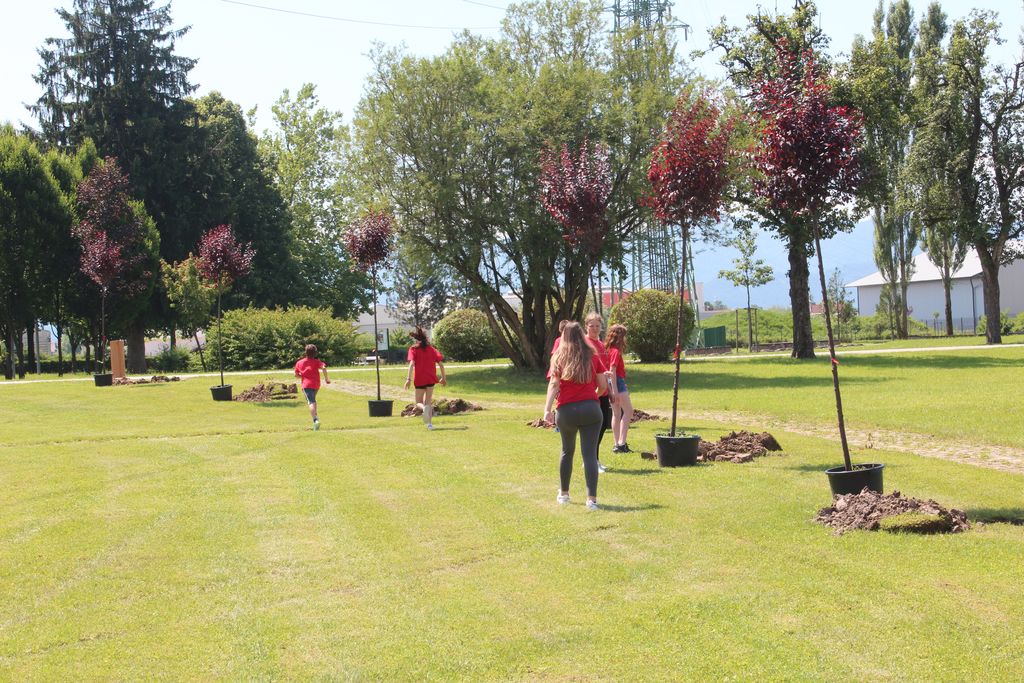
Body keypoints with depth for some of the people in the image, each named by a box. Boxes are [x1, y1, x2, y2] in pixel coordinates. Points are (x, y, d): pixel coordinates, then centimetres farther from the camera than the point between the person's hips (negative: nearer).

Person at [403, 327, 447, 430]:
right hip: (431, 379, 3)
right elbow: (441, 364, 3)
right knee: (428, 401, 14)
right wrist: (444, 378, 11)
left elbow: (412, 364, -16)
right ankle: (429, 423, 2)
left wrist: (408, 379, -19)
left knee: (419, 403, 11)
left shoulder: (413, 349, -3)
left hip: (419, 379, -3)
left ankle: (424, 408, -25)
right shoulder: (431, 349, 7)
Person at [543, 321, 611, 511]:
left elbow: (553, 385, -8)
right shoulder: (592, 358, 6)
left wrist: (547, 409, -16)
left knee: (567, 451, 21)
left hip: (567, 411, 1)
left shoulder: (559, 358, 4)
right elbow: (603, 386, 7)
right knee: (589, 454, -3)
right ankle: (592, 498, -12)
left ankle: (563, 494, 32)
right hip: (590, 408, -1)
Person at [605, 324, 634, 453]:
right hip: (618, 382, -10)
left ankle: (618, 444, 15)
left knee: (616, 414, 12)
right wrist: (615, 390, -24)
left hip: (615, 383, 10)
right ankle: (621, 443, -15)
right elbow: (612, 370, -21)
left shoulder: (610, 350, 12)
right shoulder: (616, 351, -14)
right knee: (628, 411, -8)